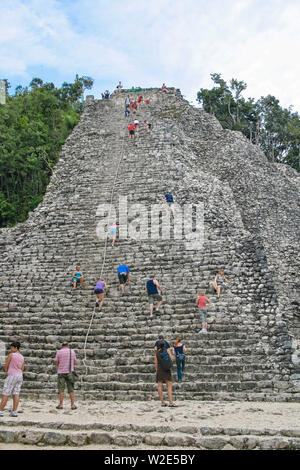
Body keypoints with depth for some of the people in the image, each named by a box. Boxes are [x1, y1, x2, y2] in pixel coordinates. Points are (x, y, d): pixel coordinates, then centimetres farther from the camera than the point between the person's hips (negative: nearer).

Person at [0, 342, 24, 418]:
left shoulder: (11, 355, -8)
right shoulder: (22, 357, 12)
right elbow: (22, 369, 12)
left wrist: (7, 372, 15)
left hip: (12, 375, -7)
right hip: (20, 376, 7)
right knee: (16, 394, 3)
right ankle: (14, 412, -2)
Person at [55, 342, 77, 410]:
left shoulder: (59, 352, -1)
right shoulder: (72, 351, 4)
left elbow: (56, 363, 1)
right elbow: (75, 363, 7)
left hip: (61, 372, -1)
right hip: (69, 372, 1)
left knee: (61, 389, 3)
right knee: (71, 389, 4)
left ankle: (61, 405, 0)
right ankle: (73, 405, 2)